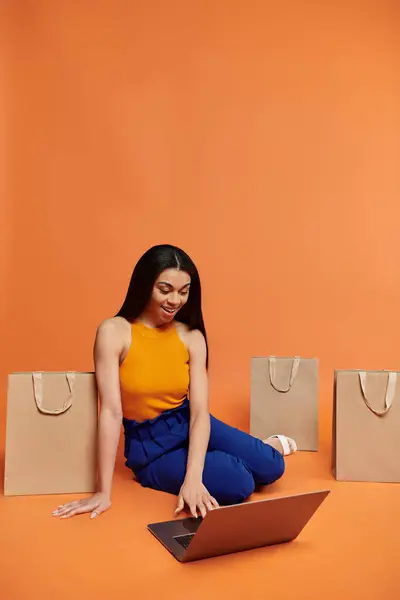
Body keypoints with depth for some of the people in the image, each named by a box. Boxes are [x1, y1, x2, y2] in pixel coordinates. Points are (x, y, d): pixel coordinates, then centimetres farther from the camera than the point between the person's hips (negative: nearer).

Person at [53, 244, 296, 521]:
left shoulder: (192, 337, -6)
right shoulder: (114, 332, -16)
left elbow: (200, 411, -14)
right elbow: (111, 411, -20)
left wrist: (193, 479, -28)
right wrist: (104, 491, -20)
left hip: (190, 426, 3)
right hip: (150, 446, -3)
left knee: (271, 468, -13)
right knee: (239, 485, -21)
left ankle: (269, 444, 22)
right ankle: (225, 459, 14)